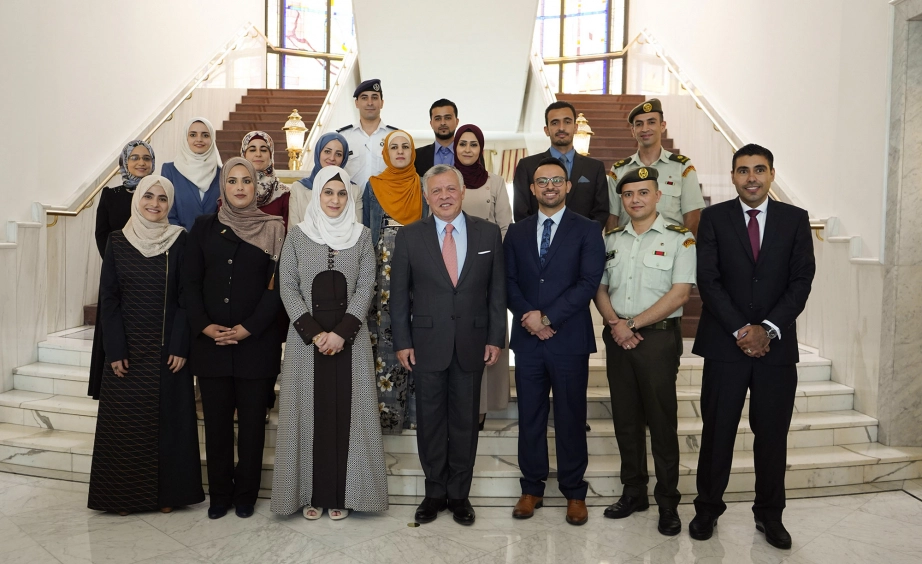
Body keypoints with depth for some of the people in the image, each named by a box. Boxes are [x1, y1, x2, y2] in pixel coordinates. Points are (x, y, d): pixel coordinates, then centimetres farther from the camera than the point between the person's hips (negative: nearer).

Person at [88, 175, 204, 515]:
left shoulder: (179, 241, -1)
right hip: (128, 348, 1)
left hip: (167, 348, -1)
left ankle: (167, 492, 17)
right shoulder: (117, 241, 2)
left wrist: (181, 346, -10)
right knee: (125, 421, 5)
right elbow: (108, 298, 0)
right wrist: (115, 349, -6)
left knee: (169, 418, 4)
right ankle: (124, 494, 19)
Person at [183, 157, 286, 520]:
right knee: (216, 420, 8)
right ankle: (219, 494, 22)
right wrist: (205, 326, -8)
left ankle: (246, 494, 20)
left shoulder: (273, 229, 2)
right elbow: (190, 282, 5)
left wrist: (248, 328, -11)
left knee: (252, 420, 6)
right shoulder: (204, 227, 8)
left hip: (257, 342, -2)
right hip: (211, 341, 2)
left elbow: (278, 286, -4)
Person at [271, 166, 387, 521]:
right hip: (306, 337, 0)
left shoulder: (361, 236, 5)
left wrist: (341, 332, -13)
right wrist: (314, 333, -11)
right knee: (310, 412, 4)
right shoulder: (297, 236, 4)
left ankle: (342, 494, 14)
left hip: (350, 337, 0)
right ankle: (313, 493, 16)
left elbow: (365, 287, -1)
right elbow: (287, 287, 0)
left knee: (347, 412, 3)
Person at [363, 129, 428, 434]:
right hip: (383, 268, 0)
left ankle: (414, 407, 7)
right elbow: (367, 229, 9)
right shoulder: (373, 186, 10)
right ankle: (385, 407, 5)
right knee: (383, 334, -4)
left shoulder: (423, 187, 10)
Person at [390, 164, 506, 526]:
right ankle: (435, 492, 26)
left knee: (465, 421, 10)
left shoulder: (489, 234, 2)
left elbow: (497, 290, 4)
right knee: (430, 421, 9)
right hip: (427, 345, 0)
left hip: (472, 344, 1)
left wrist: (496, 339, -1)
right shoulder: (409, 236, 0)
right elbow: (399, 294, 2)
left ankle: (459, 494, 25)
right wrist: (402, 342, -3)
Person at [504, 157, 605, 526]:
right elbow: (509, 282, 6)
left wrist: (547, 316, -15)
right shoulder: (516, 232, 11)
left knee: (571, 418, 6)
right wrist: (528, 317, -11)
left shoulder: (587, 230, 0)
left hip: (569, 339, -3)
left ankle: (574, 492, 21)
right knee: (530, 416, 10)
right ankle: (532, 488, 23)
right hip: (527, 339, 3)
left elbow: (588, 283, -10)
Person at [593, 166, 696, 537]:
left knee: (662, 421, 1)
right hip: (618, 338, 5)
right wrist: (615, 323, -7)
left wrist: (633, 324, -13)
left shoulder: (679, 239, -3)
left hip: (658, 337, -4)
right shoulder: (611, 240, 12)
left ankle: (668, 503, 14)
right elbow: (600, 289, 11)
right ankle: (633, 492, 25)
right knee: (625, 418, 11)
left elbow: (679, 294, -11)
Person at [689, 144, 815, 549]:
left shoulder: (795, 219, 6)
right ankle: (708, 509, 22)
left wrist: (768, 329, -12)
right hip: (725, 344, -1)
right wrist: (739, 330, -12)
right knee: (717, 432, 6)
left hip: (777, 345, 1)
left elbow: (802, 280, -1)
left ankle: (769, 515, 25)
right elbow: (708, 279, -5)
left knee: (773, 435, 9)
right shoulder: (714, 217, 2)